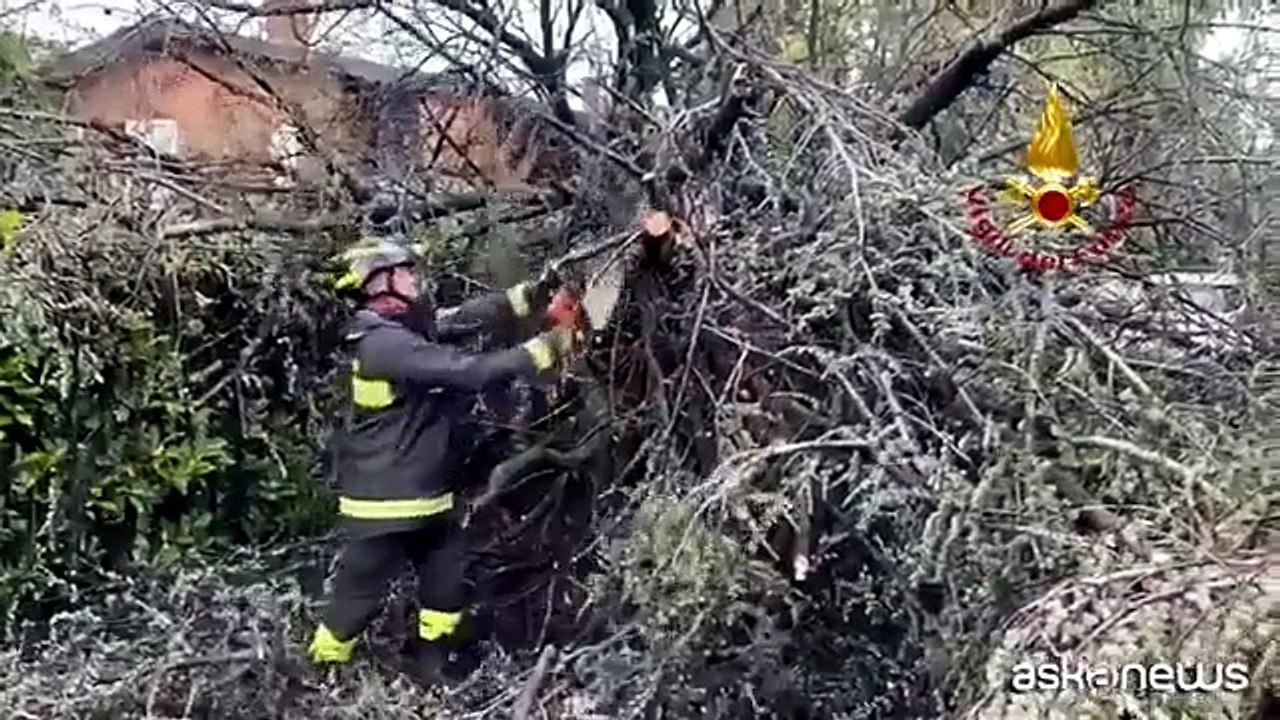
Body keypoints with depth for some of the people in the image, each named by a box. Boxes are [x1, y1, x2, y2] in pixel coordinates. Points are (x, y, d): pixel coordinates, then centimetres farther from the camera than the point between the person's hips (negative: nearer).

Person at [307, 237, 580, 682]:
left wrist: (530, 296, -8)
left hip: (425, 493, 9)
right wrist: (545, 350, -27)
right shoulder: (385, 343, -25)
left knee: (449, 570, 18)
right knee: (360, 592, 6)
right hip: (381, 500, -9)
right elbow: (467, 371, -30)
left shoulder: (410, 327, 4)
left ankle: (433, 654, 36)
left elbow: (466, 321, 3)